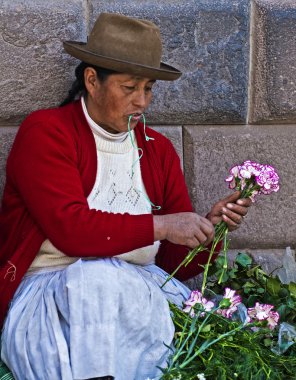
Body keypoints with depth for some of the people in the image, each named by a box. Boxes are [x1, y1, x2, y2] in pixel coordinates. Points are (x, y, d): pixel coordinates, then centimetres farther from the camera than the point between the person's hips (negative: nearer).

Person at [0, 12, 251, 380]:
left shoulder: (159, 150, 13)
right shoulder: (44, 132, -3)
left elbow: (176, 264, 13)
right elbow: (69, 228, -18)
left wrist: (209, 227, -7)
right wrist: (159, 225, -20)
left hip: (139, 288, 4)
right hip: (51, 290, -3)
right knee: (96, 277, -36)